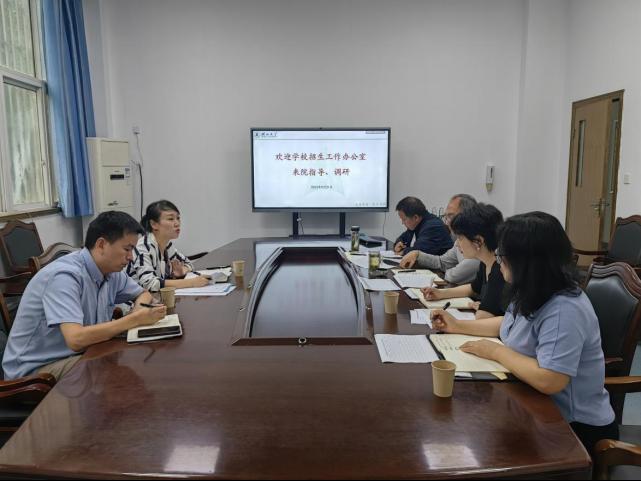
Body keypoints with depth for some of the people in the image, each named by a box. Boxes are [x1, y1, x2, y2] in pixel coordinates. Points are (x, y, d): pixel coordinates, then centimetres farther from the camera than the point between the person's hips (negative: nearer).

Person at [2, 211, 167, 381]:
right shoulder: (65, 276, -25)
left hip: (78, 355, 8)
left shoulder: (112, 273, -1)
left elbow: (143, 294, 17)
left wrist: (139, 307, -7)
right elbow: (76, 339, -35)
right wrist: (135, 319, -28)